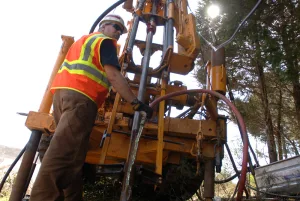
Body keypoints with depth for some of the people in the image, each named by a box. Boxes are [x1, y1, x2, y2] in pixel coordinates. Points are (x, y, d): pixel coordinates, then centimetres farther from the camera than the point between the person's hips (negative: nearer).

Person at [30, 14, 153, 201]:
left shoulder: (84, 40, 34)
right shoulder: (105, 41, 6)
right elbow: (113, 76, -9)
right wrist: (136, 103, -9)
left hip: (62, 92, 9)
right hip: (80, 96, -9)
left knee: (67, 152, 8)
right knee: (63, 153, -17)